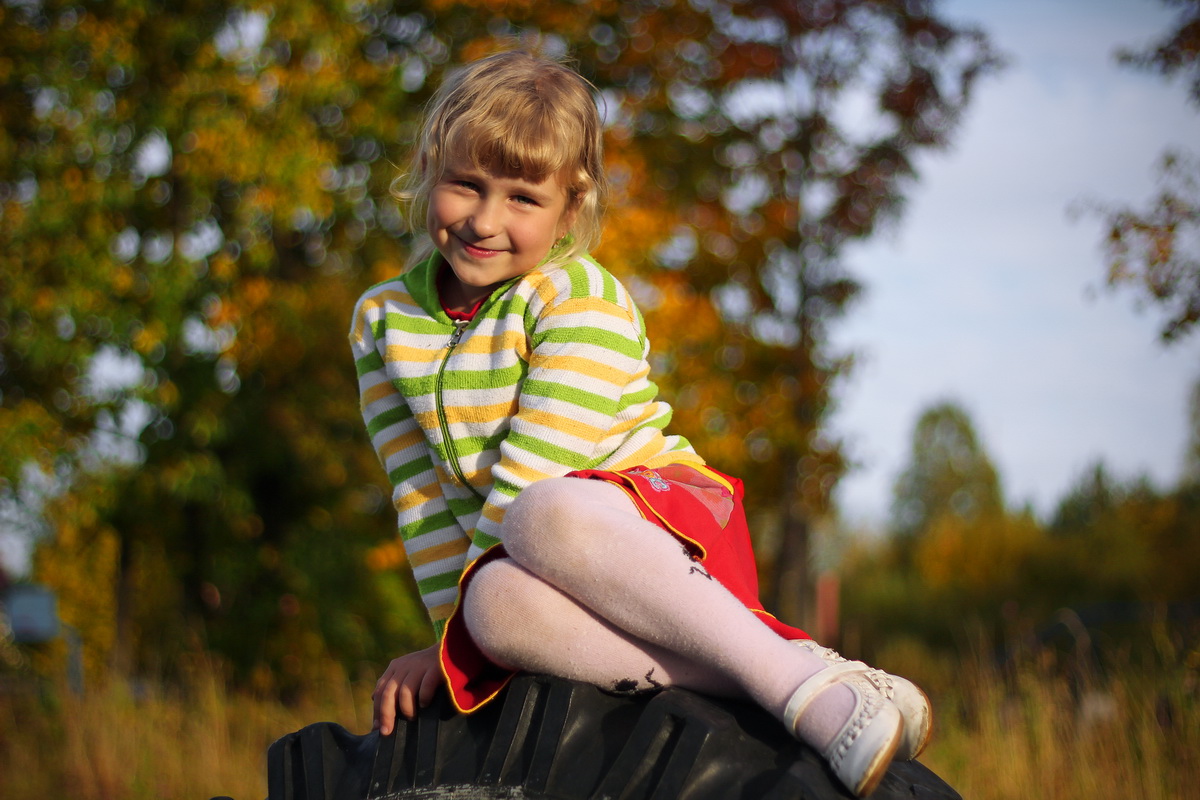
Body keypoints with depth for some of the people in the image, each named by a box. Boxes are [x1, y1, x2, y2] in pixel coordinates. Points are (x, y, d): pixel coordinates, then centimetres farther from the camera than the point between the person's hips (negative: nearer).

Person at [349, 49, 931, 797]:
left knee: (547, 518, -39)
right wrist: (458, 619, -7)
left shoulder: (584, 302, -9)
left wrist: (443, 644, -13)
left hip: (669, 523, -3)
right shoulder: (383, 322, 8)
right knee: (498, 604, -36)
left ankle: (798, 673, -34)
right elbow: (424, 493, 7)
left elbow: (533, 478, -15)